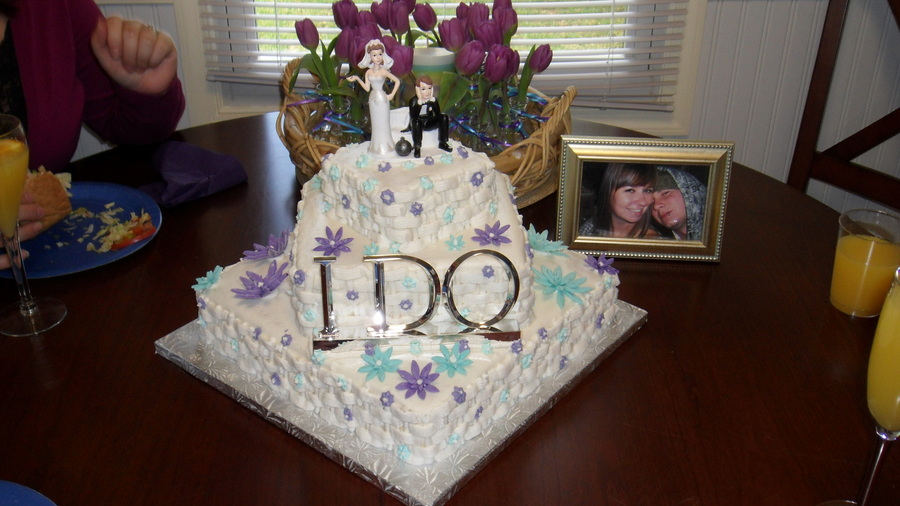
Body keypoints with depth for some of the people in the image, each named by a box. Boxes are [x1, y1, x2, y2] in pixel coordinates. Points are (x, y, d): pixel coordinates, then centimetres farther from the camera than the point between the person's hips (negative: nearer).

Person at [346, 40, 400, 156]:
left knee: (384, 123, 5)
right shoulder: (368, 72, 0)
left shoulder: (384, 71, -11)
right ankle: (376, 146, 22)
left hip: (382, 98, -4)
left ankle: (385, 146, 17)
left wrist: (391, 95, -9)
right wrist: (357, 79, -6)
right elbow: (367, 88, -1)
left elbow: (397, 81, -7)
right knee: (375, 123, 12)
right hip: (373, 98, 4)